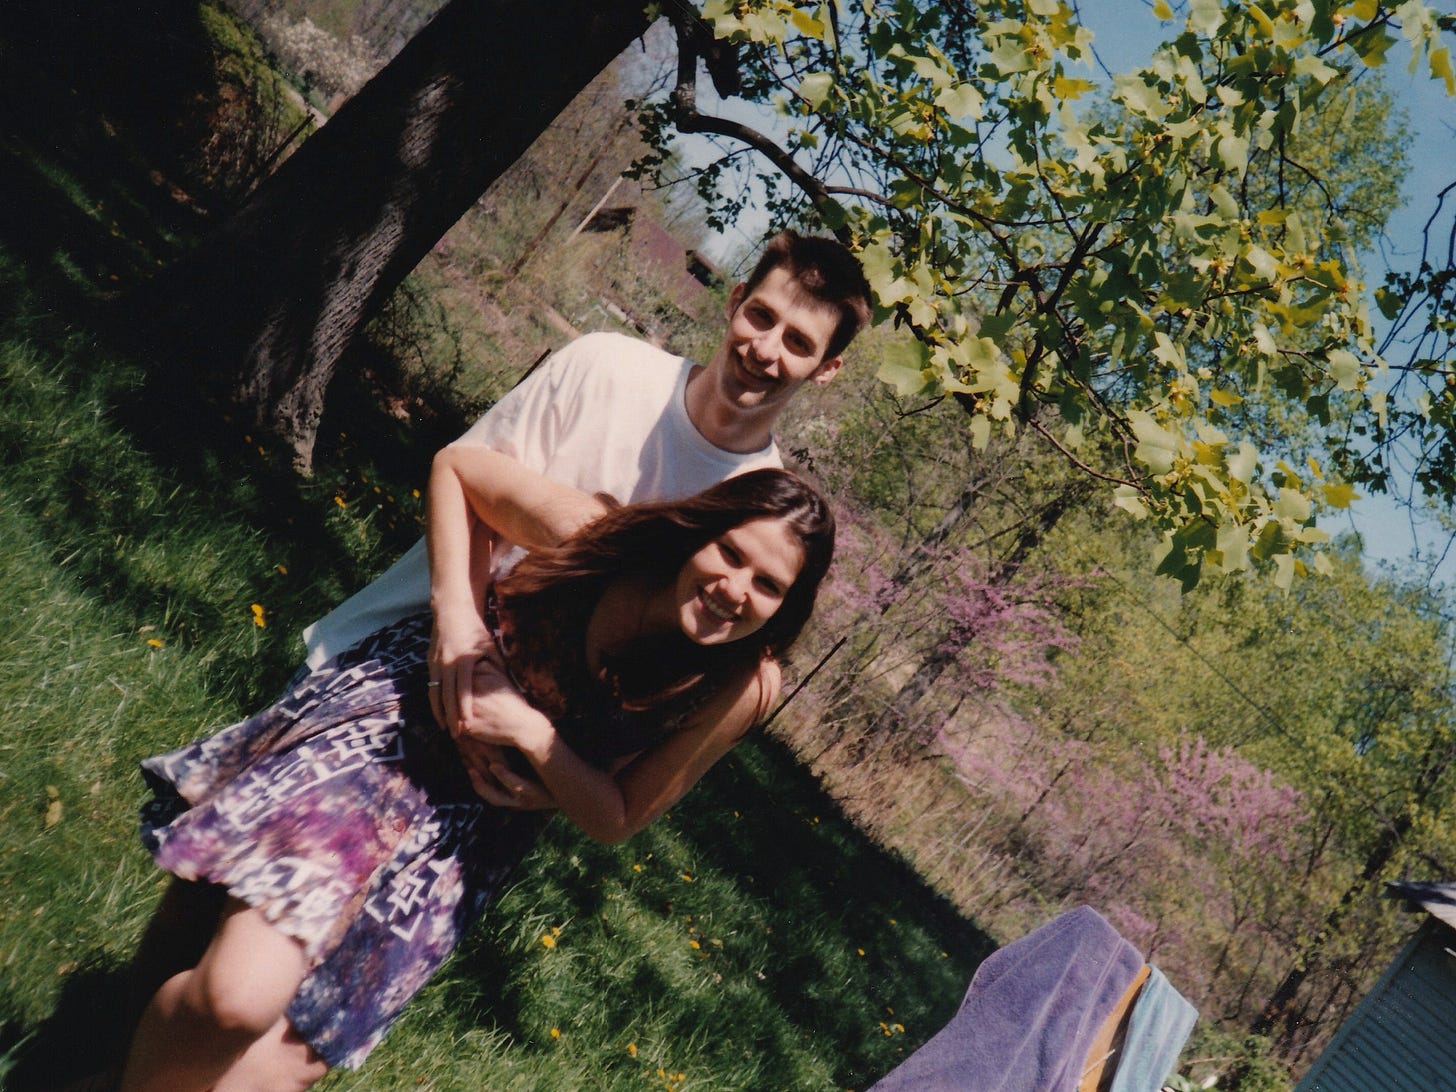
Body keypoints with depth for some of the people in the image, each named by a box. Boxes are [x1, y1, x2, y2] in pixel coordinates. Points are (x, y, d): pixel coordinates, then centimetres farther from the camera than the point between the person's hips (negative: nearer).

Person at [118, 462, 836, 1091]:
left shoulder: (742, 688, -16)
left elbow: (615, 819, -5)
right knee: (239, 999, -17)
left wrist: (531, 733, -20)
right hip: (395, 718, -1)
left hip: (472, 822, 2)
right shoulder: (599, 534, -20)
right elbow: (453, 464, -4)